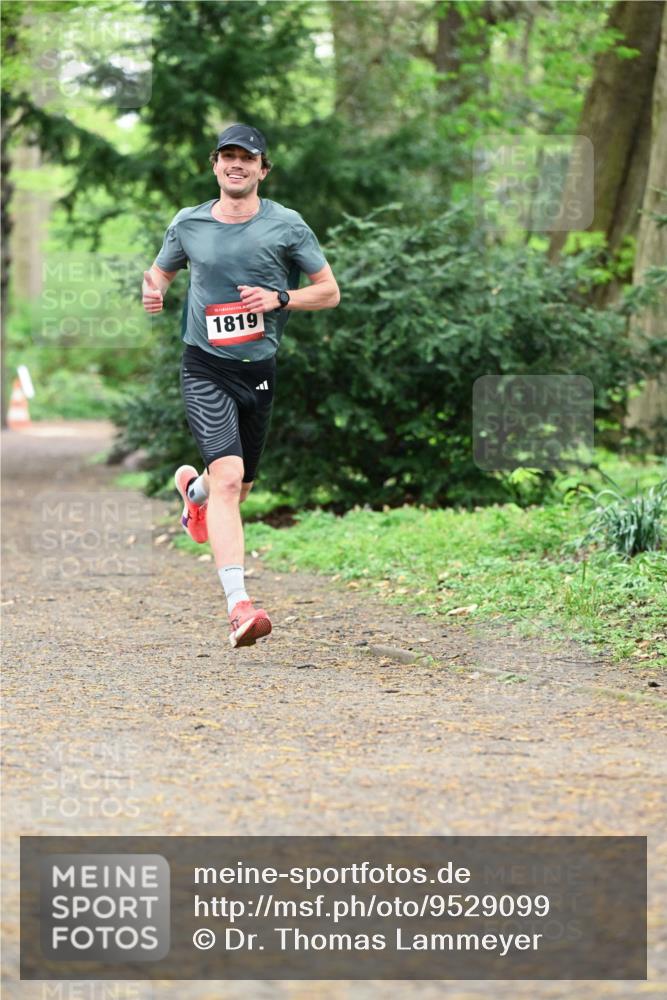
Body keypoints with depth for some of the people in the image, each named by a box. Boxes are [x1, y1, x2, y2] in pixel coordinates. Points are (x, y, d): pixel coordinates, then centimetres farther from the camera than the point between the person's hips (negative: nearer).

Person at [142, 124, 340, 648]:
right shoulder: (188, 224, 2)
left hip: (259, 369, 2)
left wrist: (279, 298, -14)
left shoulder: (286, 225, -1)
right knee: (228, 476, -22)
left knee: (239, 487, 17)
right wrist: (153, 290, -6)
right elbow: (159, 273, 18)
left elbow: (330, 291, 3)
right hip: (206, 368, -2)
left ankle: (193, 487, 55)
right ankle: (239, 603, -29)